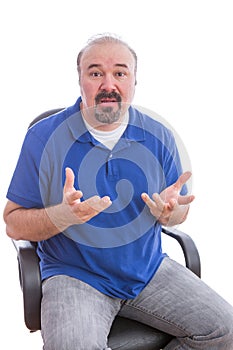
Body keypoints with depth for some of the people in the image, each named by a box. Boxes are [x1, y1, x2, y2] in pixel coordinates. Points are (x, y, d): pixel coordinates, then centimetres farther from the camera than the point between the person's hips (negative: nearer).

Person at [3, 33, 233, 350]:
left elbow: (180, 214, 11)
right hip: (74, 276, -3)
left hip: (149, 268, 4)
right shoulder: (44, 136, -7)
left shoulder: (159, 137, 2)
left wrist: (170, 211, -15)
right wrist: (63, 215, -25)